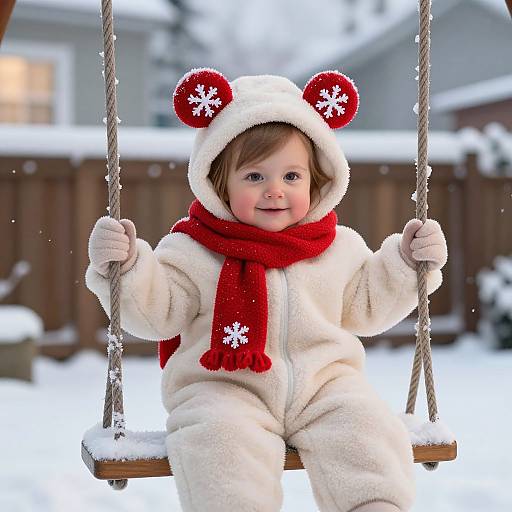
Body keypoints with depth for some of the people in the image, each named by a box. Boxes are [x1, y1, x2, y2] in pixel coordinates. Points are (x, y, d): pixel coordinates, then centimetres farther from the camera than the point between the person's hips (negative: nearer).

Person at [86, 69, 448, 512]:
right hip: (223, 387, -3)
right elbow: (156, 314, -1)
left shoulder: (340, 246, 13)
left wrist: (406, 262, 13)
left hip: (325, 380, 3)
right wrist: (126, 267, -17)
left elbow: (368, 306, 24)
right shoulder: (193, 251, 3)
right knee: (219, 440, -33)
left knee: (368, 429, -23)